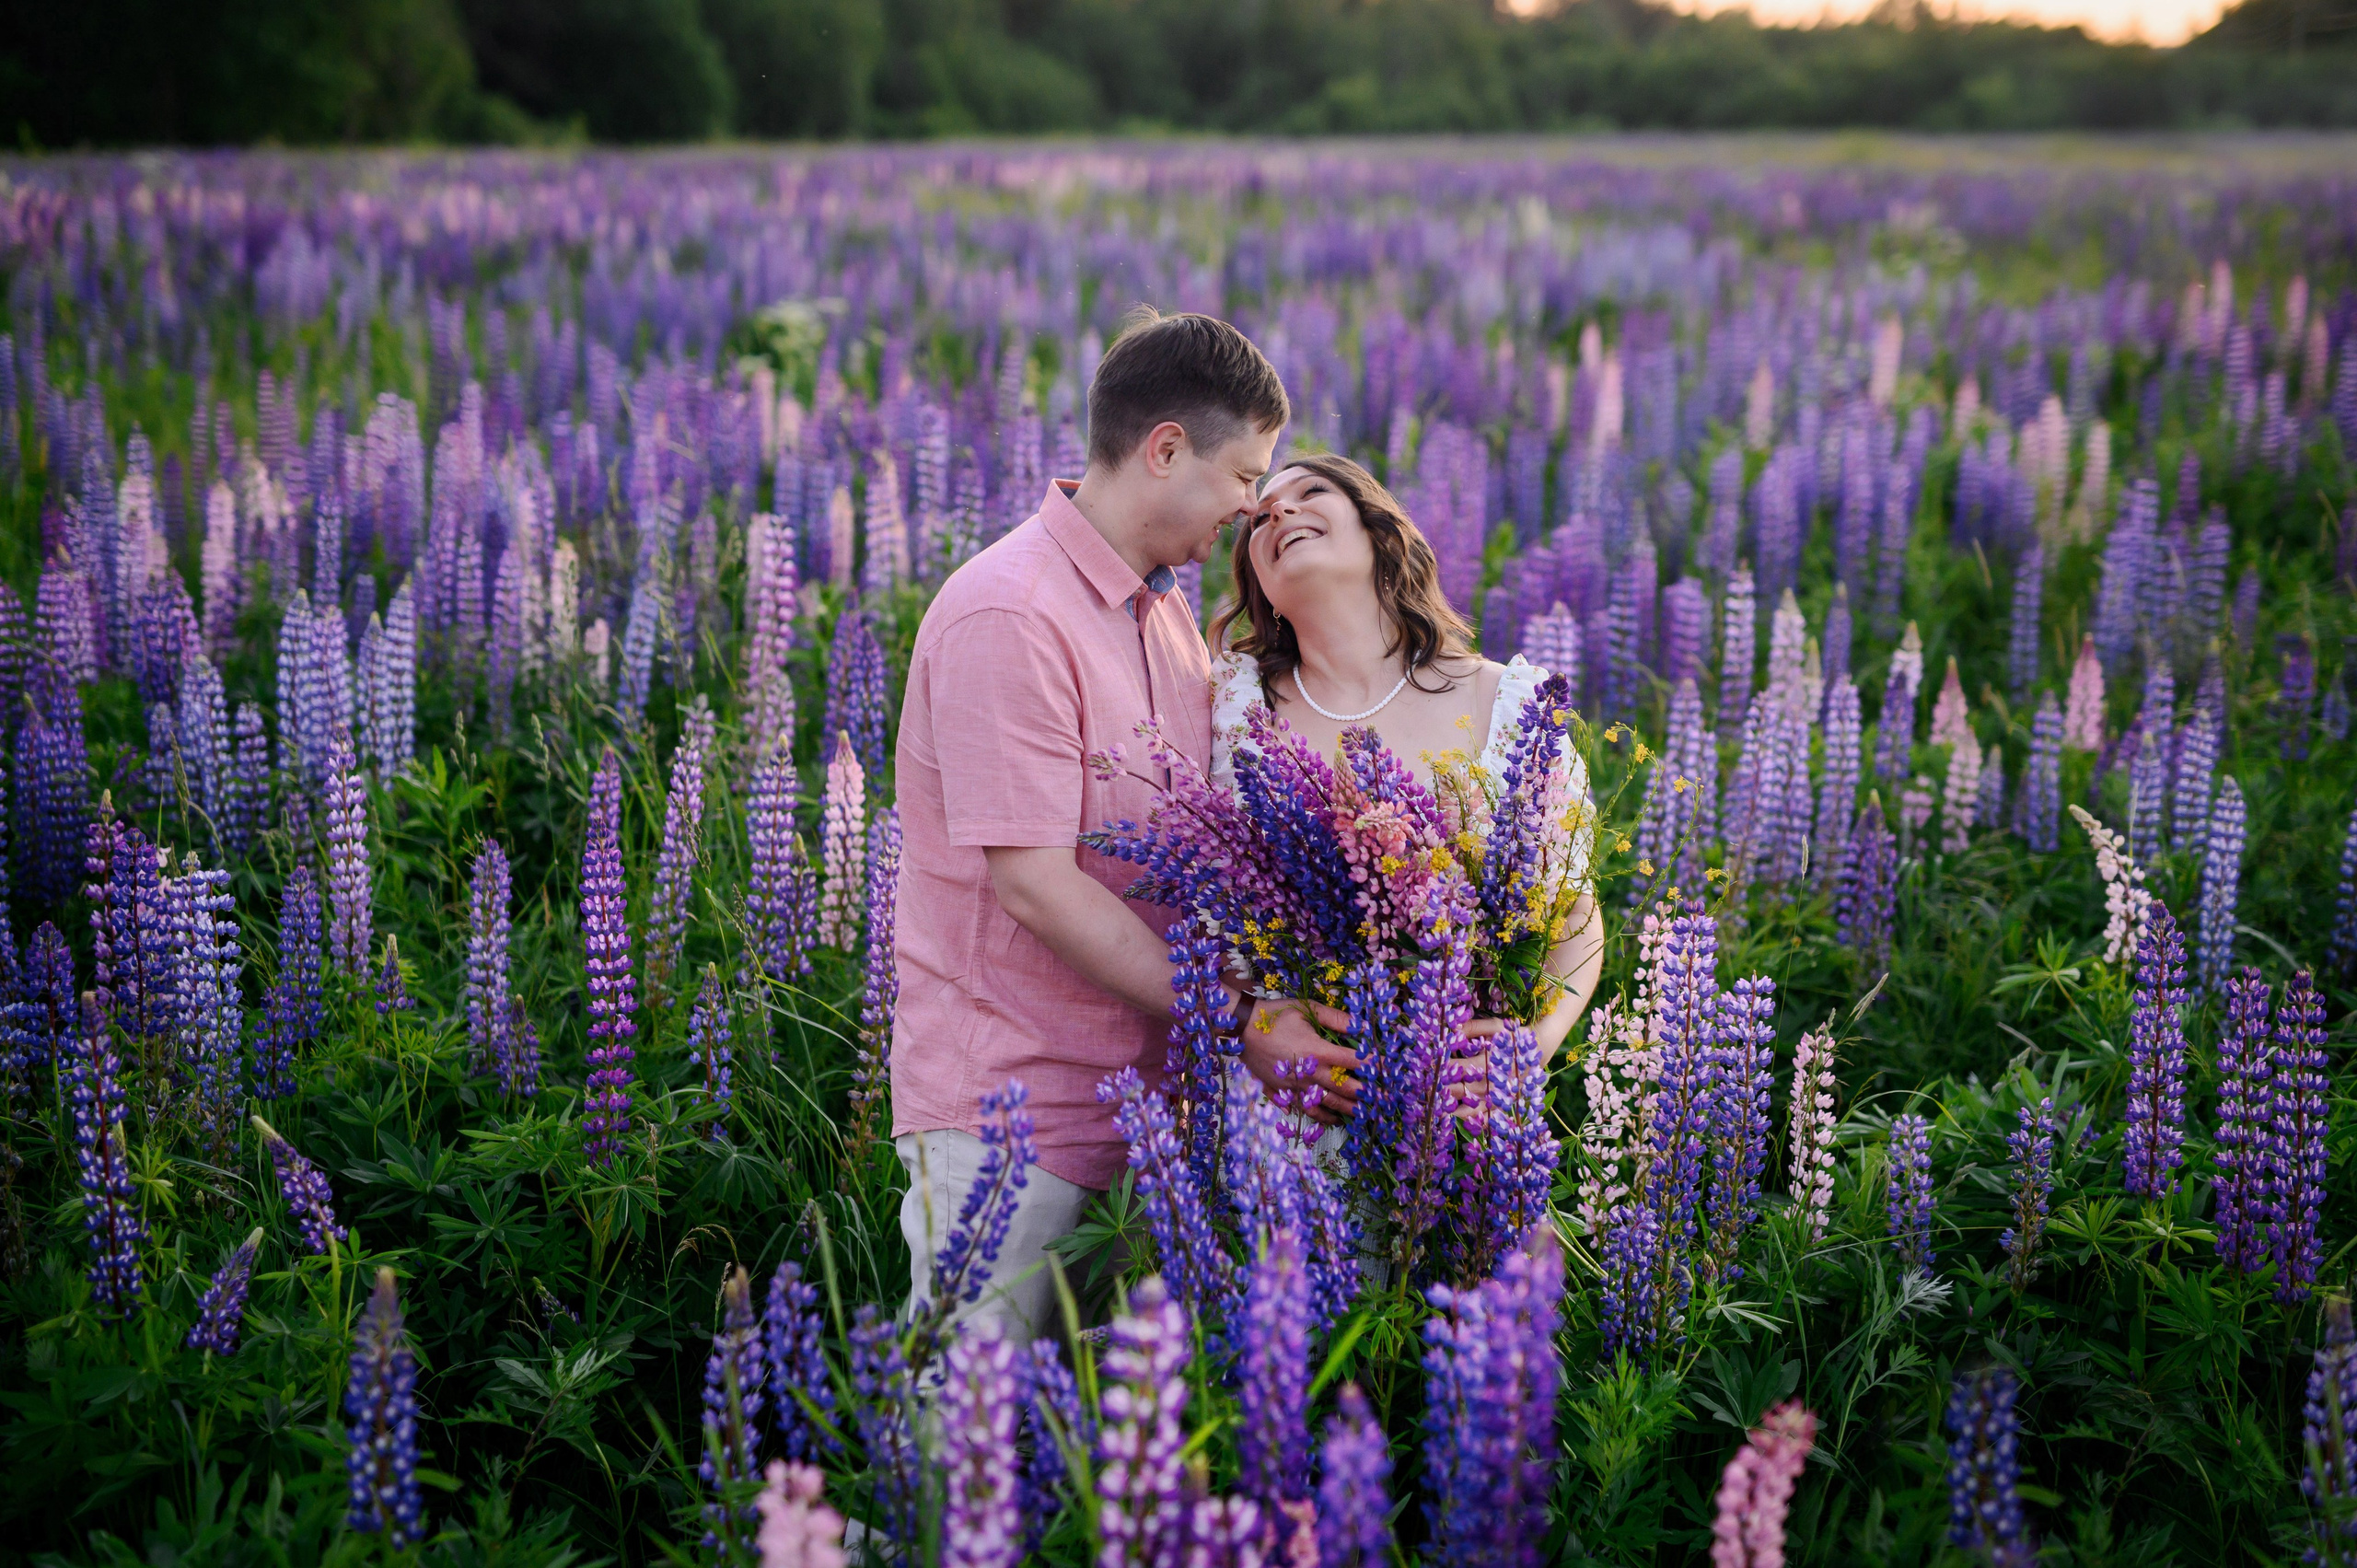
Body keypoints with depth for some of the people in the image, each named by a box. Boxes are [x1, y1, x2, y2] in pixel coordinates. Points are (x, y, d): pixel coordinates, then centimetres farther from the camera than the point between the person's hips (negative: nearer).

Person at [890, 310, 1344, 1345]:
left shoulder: (1169, 610, 13)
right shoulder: (1007, 618, -18)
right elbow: (1034, 881, -22)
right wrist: (1235, 1021, -20)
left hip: (1137, 1087, 8)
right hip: (1004, 1099, -8)